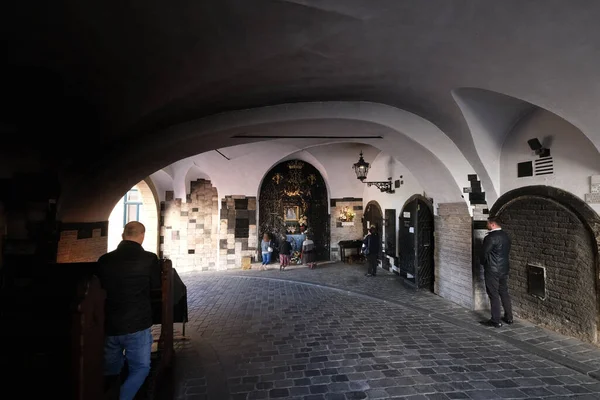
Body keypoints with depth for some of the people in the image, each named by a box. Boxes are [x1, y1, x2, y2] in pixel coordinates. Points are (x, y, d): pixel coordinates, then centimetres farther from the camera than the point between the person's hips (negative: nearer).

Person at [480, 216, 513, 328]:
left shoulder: (490, 237, -19)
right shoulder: (506, 236, 7)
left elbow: (484, 253, -16)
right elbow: (507, 252, 12)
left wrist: (483, 263, 3)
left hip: (492, 270, -8)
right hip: (504, 269, 8)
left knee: (494, 295, 0)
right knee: (504, 293, 18)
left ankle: (496, 321, 7)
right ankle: (509, 317, 27)